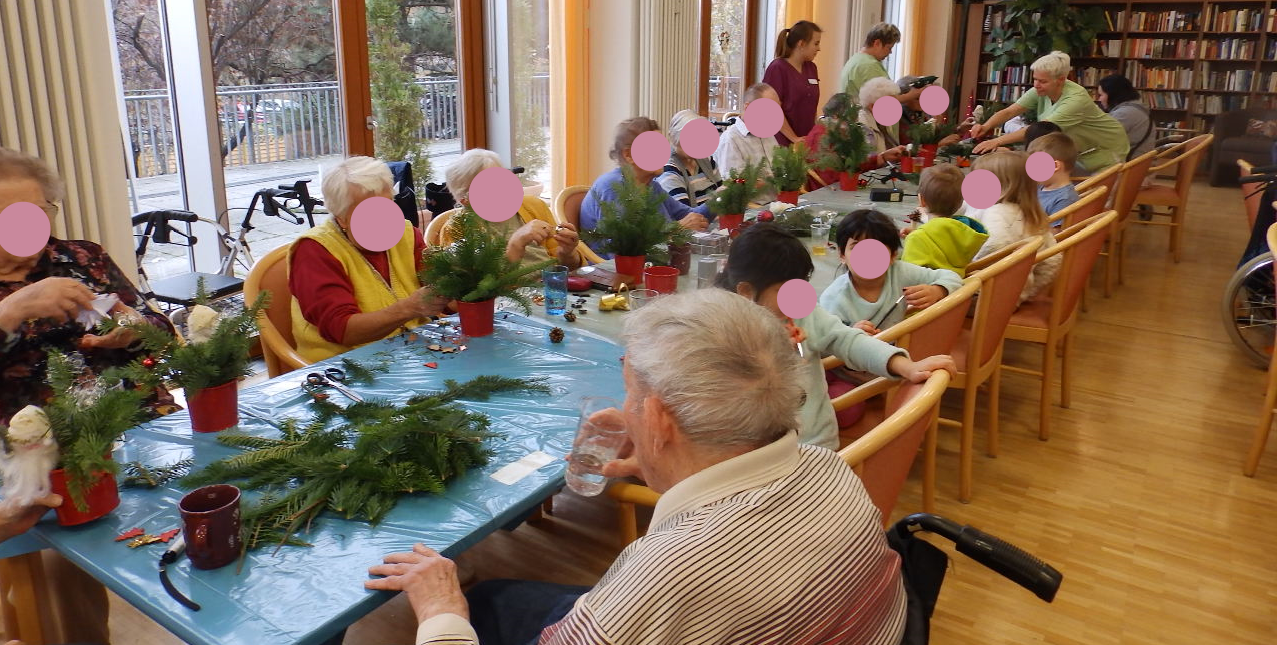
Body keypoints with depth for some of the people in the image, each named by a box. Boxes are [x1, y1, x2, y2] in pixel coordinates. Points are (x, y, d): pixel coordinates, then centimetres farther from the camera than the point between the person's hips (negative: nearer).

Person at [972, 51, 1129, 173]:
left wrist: (998, 141, -51)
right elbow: (1009, 111, -17)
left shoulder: (1076, 99, -35)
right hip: (1078, 151, 6)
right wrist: (985, 127, -38)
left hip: (1105, 149, -6)